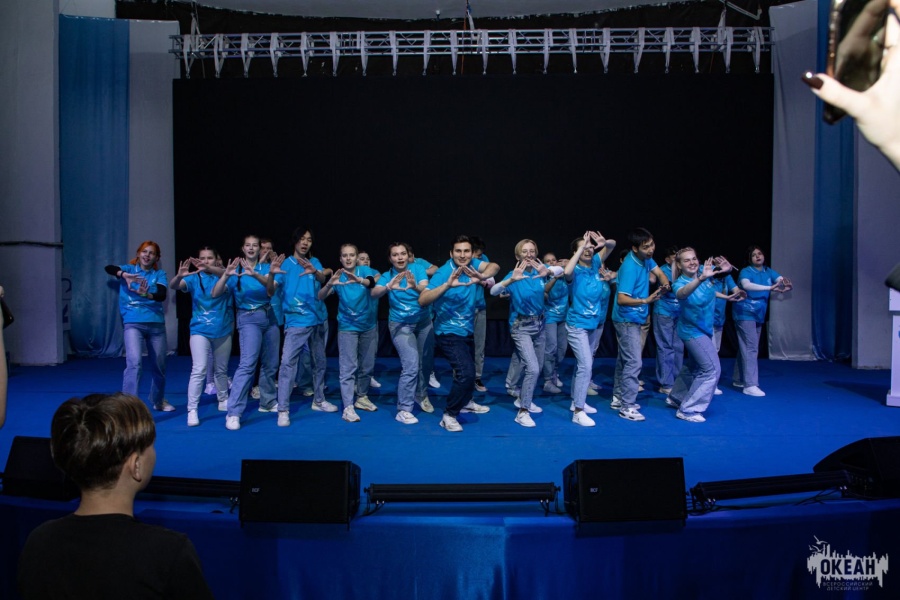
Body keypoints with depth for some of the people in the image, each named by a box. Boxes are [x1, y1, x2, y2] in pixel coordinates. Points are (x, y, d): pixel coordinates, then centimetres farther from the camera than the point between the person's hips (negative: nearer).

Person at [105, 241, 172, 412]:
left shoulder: (159, 274, 7)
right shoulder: (129, 269, 7)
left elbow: (162, 295, -10)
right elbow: (109, 268, -13)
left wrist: (147, 295, -31)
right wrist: (124, 275, -31)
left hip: (156, 324, 2)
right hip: (133, 323, -2)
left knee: (158, 366, 13)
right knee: (134, 363, -20)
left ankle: (158, 401, 36)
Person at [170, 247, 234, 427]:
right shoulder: (194, 278, -2)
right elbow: (173, 286, -19)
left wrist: (209, 269, -46)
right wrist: (179, 276, -42)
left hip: (223, 331, 2)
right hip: (200, 331, -1)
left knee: (221, 370, 16)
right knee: (199, 370, -11)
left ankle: (223, 401, 35)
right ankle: (192, 410, -8)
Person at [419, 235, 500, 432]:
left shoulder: (470, 265, -6)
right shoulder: (443, 273, -23)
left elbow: (494, 266, -22)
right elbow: (422, 300, -33)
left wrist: (482, 276, -42)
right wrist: (447, 285, -45)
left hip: (467, 330, 7)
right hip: (449, 333, -7)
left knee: (469, 369, 24)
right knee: (466, 372, -19)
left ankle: (465, 402, 49)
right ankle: (449, 415, -4)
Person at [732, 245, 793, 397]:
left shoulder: (769, 272, 5)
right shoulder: (745, 272, -13)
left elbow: (782, 280, -10)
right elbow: (746, 285, -33)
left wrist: (788, 285, -35)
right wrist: (769, 288, -42)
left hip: (758, 315, 7)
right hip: (745, 314, -7)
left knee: (745, 348, 15)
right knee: (751, 348, -12)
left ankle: (738, 379, 26)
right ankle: (750, 385, -13)